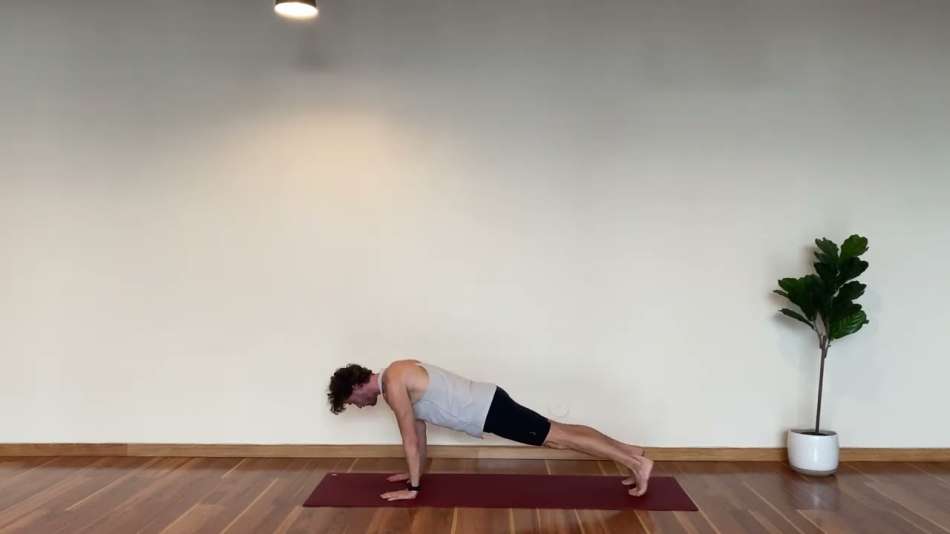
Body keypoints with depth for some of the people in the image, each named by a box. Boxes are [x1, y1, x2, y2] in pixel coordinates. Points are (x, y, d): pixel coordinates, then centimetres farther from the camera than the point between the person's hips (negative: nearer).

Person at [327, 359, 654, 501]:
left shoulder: (392, 384, -15)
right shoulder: (399, 373, 16)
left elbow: (409, 438, -14)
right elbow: (419, 428, 25)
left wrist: (413, 487, -6)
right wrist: (417, 471, 30)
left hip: (487, 411, -9)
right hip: (486, 402, 9)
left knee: (558, 438, -5)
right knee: (560, 433, 12)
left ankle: (636, 463, -1)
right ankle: (630, 452, 18)